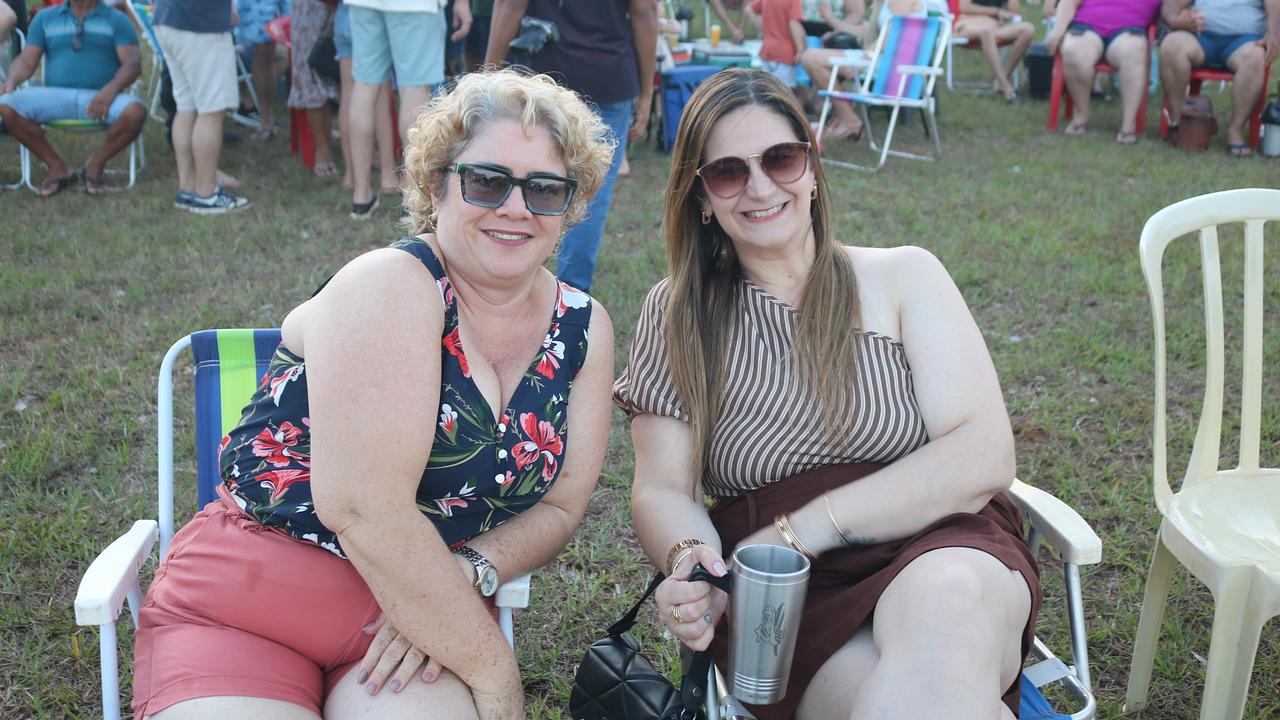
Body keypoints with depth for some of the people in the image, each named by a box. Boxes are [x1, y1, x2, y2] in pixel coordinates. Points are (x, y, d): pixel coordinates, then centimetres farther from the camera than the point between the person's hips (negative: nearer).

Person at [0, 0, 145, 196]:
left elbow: (132, 63, -3)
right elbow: (27, 61, 11)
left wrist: (111, 89, -23)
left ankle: (96, 164, -7)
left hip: (100, 99, -2)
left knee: (135, 112, -34)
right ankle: (57, 167, -6)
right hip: (55, 96, 2)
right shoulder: (45, 18, 19)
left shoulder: (116, 19, 10)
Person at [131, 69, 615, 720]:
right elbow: (362, 504, -24)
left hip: (405, 619, 5)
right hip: (241, 608, -4)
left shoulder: (583, 329, 3)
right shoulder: (389, 287, -16)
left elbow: (559, 506, 5)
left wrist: (465, 573, -16)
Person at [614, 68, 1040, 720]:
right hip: (788, 602, 0)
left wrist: (798, 531, -11)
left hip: (937, 544, 1)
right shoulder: (676, 315, 11)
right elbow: (662, 490, 4)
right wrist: (689, 563, -21)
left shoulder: (902, 276, 8)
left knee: (949, 595, -36)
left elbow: (984, 457, -3)